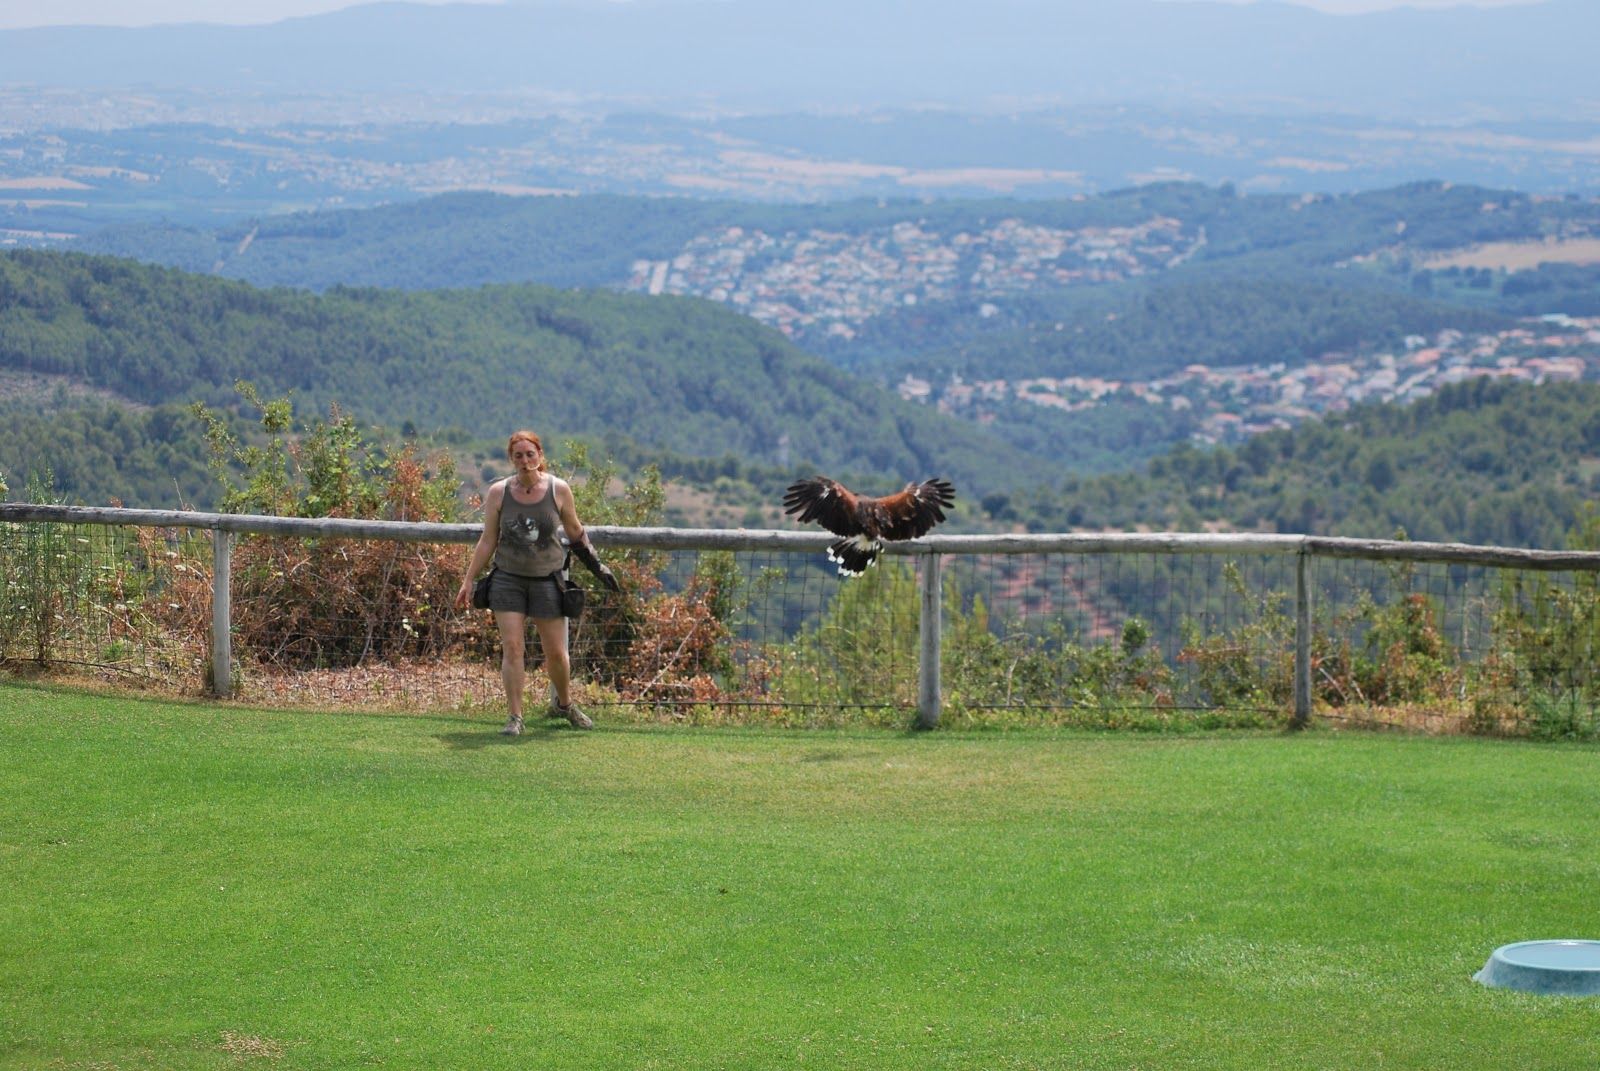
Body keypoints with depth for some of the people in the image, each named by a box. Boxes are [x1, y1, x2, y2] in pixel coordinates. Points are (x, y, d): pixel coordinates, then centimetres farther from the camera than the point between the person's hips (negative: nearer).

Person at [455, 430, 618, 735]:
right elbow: (487, 541, 3)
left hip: (547, 580, 0)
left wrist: (597, 567, 11)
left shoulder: (558, 489, -4)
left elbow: (575, 533, 9)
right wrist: (468, 581, 1)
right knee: (512, 648, -8)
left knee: (555, 651, 5)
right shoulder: (498, 492, -3)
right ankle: (514, 717, -1)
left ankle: (565, 704, 31)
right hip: (508, 580, 0)